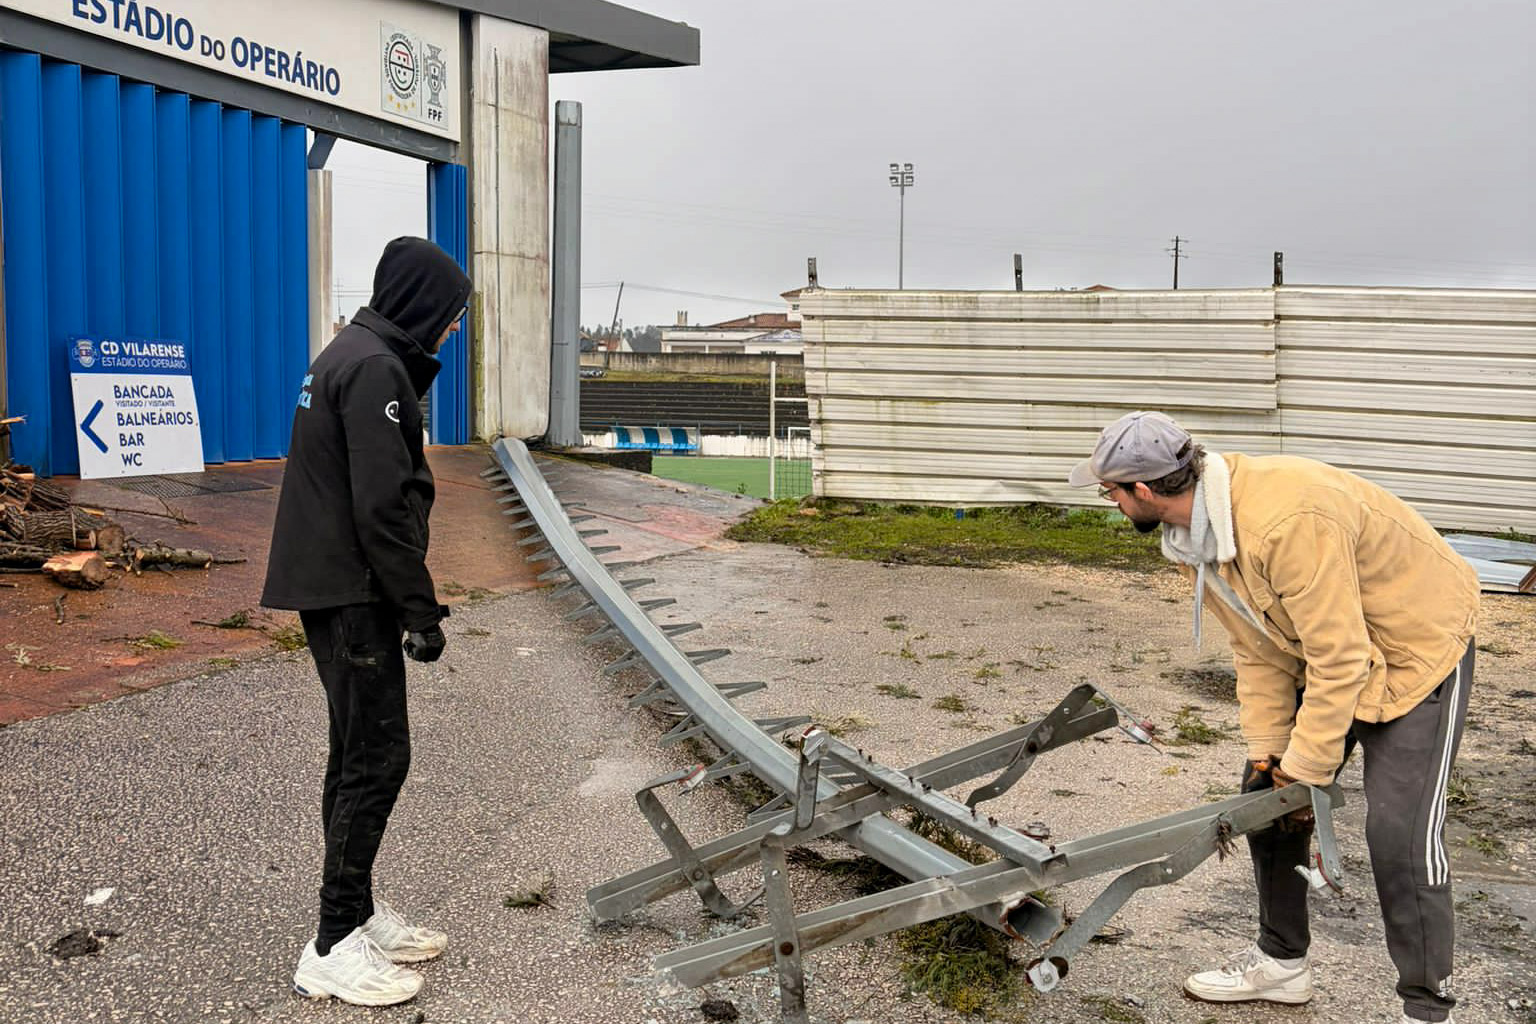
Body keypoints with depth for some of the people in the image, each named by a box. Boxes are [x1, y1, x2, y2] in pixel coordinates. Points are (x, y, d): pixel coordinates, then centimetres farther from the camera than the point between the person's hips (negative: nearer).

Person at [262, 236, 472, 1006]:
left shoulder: (352, 354, 16)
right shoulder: (376, 368, -16)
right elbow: (382, 508, -22)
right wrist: (421, 610, -17)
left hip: (331, 588, 10)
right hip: (352, 593, -10)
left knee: (357, 754, 15)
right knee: (377, 760, -6)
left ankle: (358, 913, 25)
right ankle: (334, 949, 2)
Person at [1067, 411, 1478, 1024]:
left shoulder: (1289, 520, -38)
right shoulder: (1190, 535, -9)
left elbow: (1339, 659, -32)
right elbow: (1255, 648, -1)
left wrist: (1308, 769, -21)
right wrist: (1267, 745, -5)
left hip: (1419, 646, -9)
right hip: (1322, 651, 9)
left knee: (1398, 831, -14)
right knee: (1267, 795, 9)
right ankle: (1281, 963, 26)